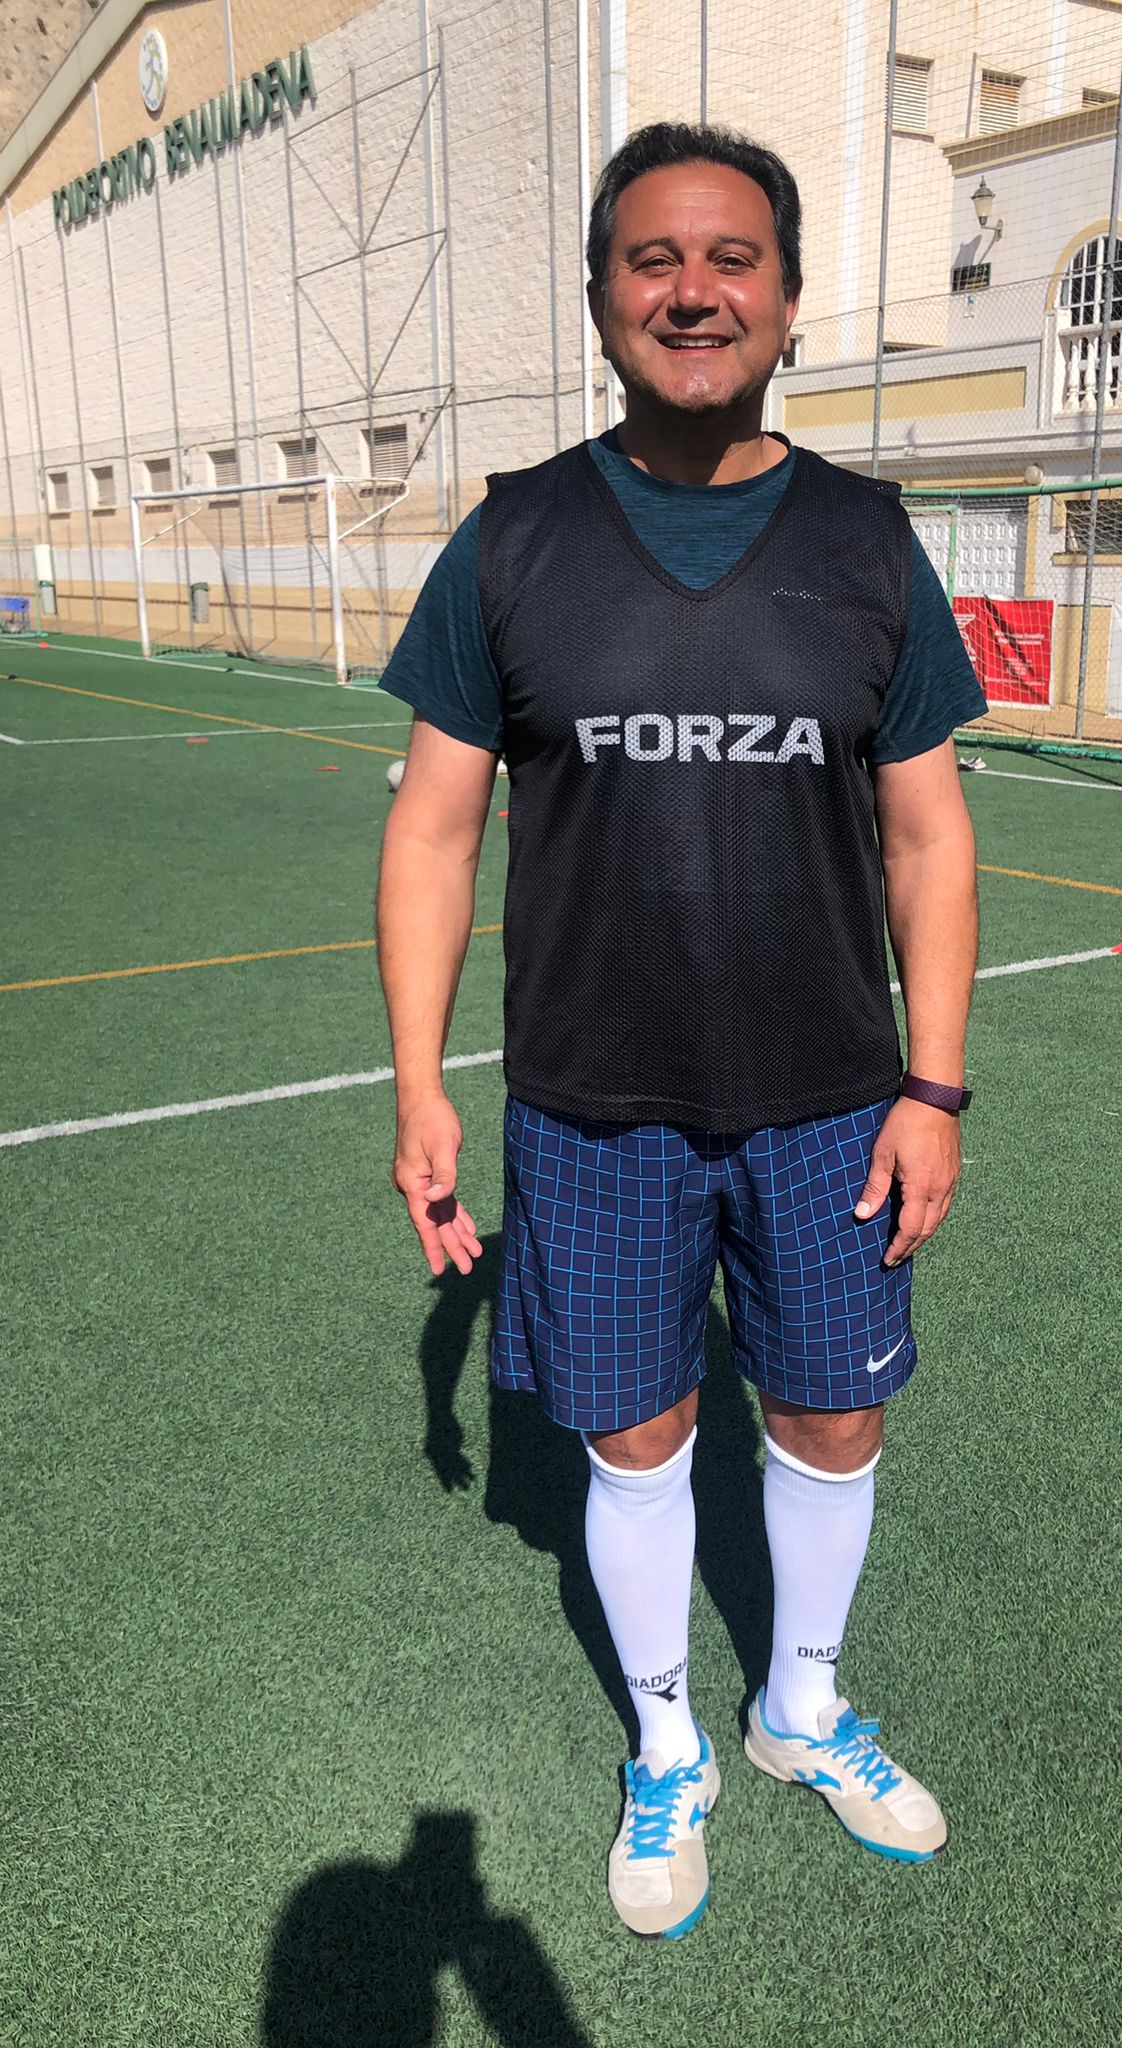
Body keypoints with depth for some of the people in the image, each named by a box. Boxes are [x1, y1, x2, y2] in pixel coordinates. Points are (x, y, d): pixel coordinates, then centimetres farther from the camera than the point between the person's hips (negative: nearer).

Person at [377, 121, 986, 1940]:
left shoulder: (866, 540, 1)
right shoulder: (513, 540, -2)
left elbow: (928, 834, 3)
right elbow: (433, 825, -1)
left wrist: (933, 1086, -2)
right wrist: (418, 1089, -6)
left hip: (827, 1106, 2)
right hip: (594, 1112, -1)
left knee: (830, 1423, 15)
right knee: (635, 1441, 12)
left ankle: (806, 1708, 45)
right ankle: (667, 1755, 39)